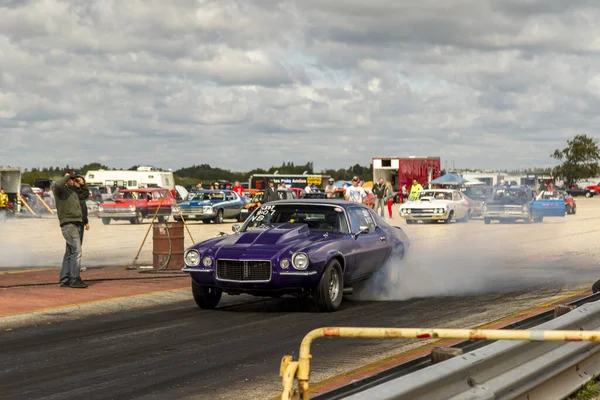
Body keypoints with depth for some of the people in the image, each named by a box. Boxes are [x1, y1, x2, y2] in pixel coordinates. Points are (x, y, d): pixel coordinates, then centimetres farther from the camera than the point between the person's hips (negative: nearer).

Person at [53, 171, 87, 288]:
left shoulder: (73, 190, 21)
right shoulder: (61, 190, -6)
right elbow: (57, 185, -29)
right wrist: (66, 177, -13)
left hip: (76, 223, 9)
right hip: (68, 223, -9)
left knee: (70, 252, 11)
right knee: (76, 251, -14)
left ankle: (64, 279, 15)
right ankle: (74, 279, -13)